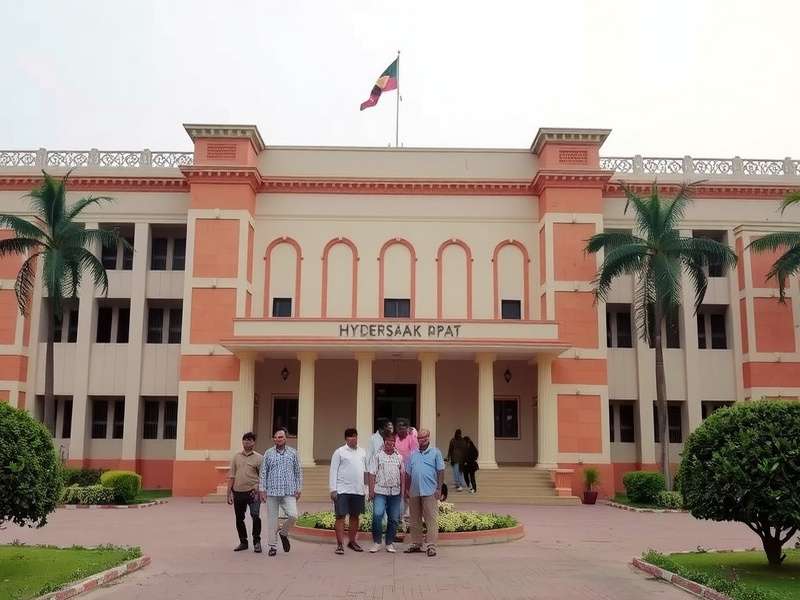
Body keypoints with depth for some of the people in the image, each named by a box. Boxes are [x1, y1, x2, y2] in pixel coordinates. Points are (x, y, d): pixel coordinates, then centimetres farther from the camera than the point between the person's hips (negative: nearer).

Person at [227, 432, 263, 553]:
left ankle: (257, 541, 0)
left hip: (252, 492, -4)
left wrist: (258, 490, -11)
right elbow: (231, 476, 9)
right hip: (238, 492, 4)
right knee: (239, 519, 11)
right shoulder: (236, 457, 9)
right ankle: (243, 542, 27)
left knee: (255, 516, -17)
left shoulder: (258, 458, 1)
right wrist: (229, 494, 5)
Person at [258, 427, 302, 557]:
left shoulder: (293, 453, 6)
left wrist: (298, 489, 4)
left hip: (289, 492, 0)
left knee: (293, 515, -15)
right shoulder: (268, 453, 6)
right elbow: (263, 472, 6)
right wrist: (261, 489, 0)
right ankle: (273, 546, 15)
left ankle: (284, 533, 14)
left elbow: (298, 472, 9)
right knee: (272, 519, 3)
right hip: (271, 492, 0)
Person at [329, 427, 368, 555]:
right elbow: (333, 471, -5)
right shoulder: (339, 452, -3)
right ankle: (339, 544, 1)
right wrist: (333, 489, -11)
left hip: (358, 490, 5)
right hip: (342, 490, -5)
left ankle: (352, 541, 24)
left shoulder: (362, 452, 11)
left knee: (355, 516, 12)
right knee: (340, 516, -3)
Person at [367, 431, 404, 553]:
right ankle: (376, 542, -3)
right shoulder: (378, 455, 1)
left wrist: (403, 490, 8)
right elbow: (372, 474, -1)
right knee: (377, 515, -18)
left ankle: (390, 543, 19)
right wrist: (371, 490, -7)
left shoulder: (399, 457, 11)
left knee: (394, 519, 6)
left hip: (395, 492, 4)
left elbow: (402, 474, 14)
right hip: (380, 491, -3)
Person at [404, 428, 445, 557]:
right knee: (415, 520, 11)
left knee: (431, 520, -5)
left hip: (430, 492, -5)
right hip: (414, 492, 5)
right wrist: (407, 489, 13)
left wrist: (439, 489, -8)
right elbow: (408, 474, 16)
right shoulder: (413, 454, 14)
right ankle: (416, 544, 21)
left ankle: (431, 546, -2)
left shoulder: (435, 453, 2)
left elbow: (441, 472, -2)